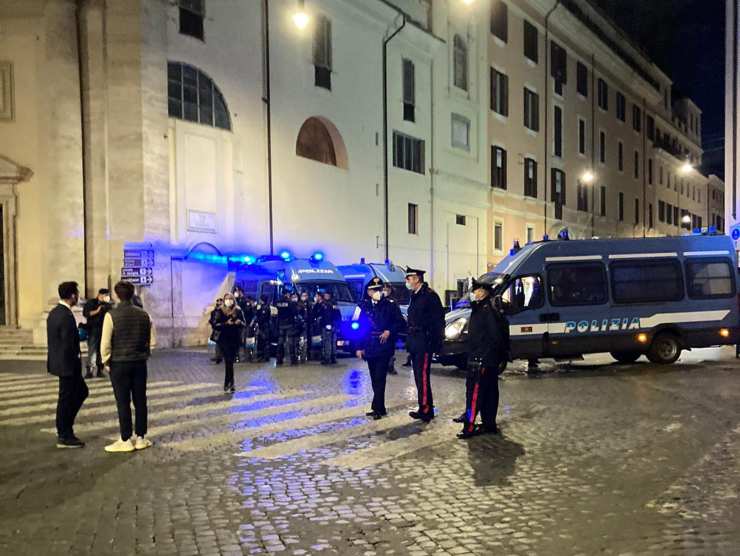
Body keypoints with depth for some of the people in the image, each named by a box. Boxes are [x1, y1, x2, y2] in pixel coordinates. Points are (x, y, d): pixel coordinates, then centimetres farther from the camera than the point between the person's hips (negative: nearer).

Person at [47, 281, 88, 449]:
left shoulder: (54, 312, 9)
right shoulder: (66, 316, -22)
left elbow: (56, 340, 14)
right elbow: (68, 344, -23)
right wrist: (77, 357, -8)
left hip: (59, 362, 10)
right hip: (67, 364, -10)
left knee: (82, 392, 19)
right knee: (66, 398, 2)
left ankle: (64, 426, 23)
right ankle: (64, 437, 13)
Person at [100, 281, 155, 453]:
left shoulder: (111, 315, -10)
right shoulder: (143, 314, 2)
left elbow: (105, 344, -10)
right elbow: (151, 342, 5)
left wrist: (106, 362, 3)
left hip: (119, 364, -4)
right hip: (140, 364, 4)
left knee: (123, 403, 3)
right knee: (140, 401, 10)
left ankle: (126, 441, 9)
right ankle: (140, 438, 18)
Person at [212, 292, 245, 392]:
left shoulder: (238, 311, 4)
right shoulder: (220, 311, -2)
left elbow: (243, 324, 8)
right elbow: (215, 325, -7)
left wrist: (239, 322, -14)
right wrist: (226, 323, -20)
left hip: (235, 339, 2)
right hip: (225, 340, -2)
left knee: (231, 361, 6)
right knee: (229, 361, -9)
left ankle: (227, 385, 17)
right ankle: (230, 385, -3)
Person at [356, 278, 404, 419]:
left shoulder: (390, 305, -1)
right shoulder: (365, 306, 8)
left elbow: (400, 323, 0)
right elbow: (361, 328, 10)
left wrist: (389, 331, -15)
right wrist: (360, 347, 7)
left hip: (384, 348, -4)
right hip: (370, 349, 4)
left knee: (379, 378, -9)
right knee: (375, 379, 10)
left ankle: (377, 408, -5)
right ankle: (379, 408, 20)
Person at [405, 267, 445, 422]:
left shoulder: (429, 295, -11)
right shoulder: (414, 296, 17)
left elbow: (438, 320, -13)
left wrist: (436, 343, -15)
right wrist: (409, 340, 14)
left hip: (424, 343, -9)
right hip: (415, 343, 9)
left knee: (423, 376, -9)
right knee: (418, 376, 12)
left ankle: (426, 411, -4)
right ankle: (425, 409, 19)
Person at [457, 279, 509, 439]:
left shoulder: (488, 311, -16)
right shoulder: (480, 309, 16)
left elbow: (496, 336, -22)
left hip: (481, 361, -11)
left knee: (474, 393, -9)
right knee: (490, 392, 14)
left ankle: (469, 427, -7)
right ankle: (489, 424, 23)